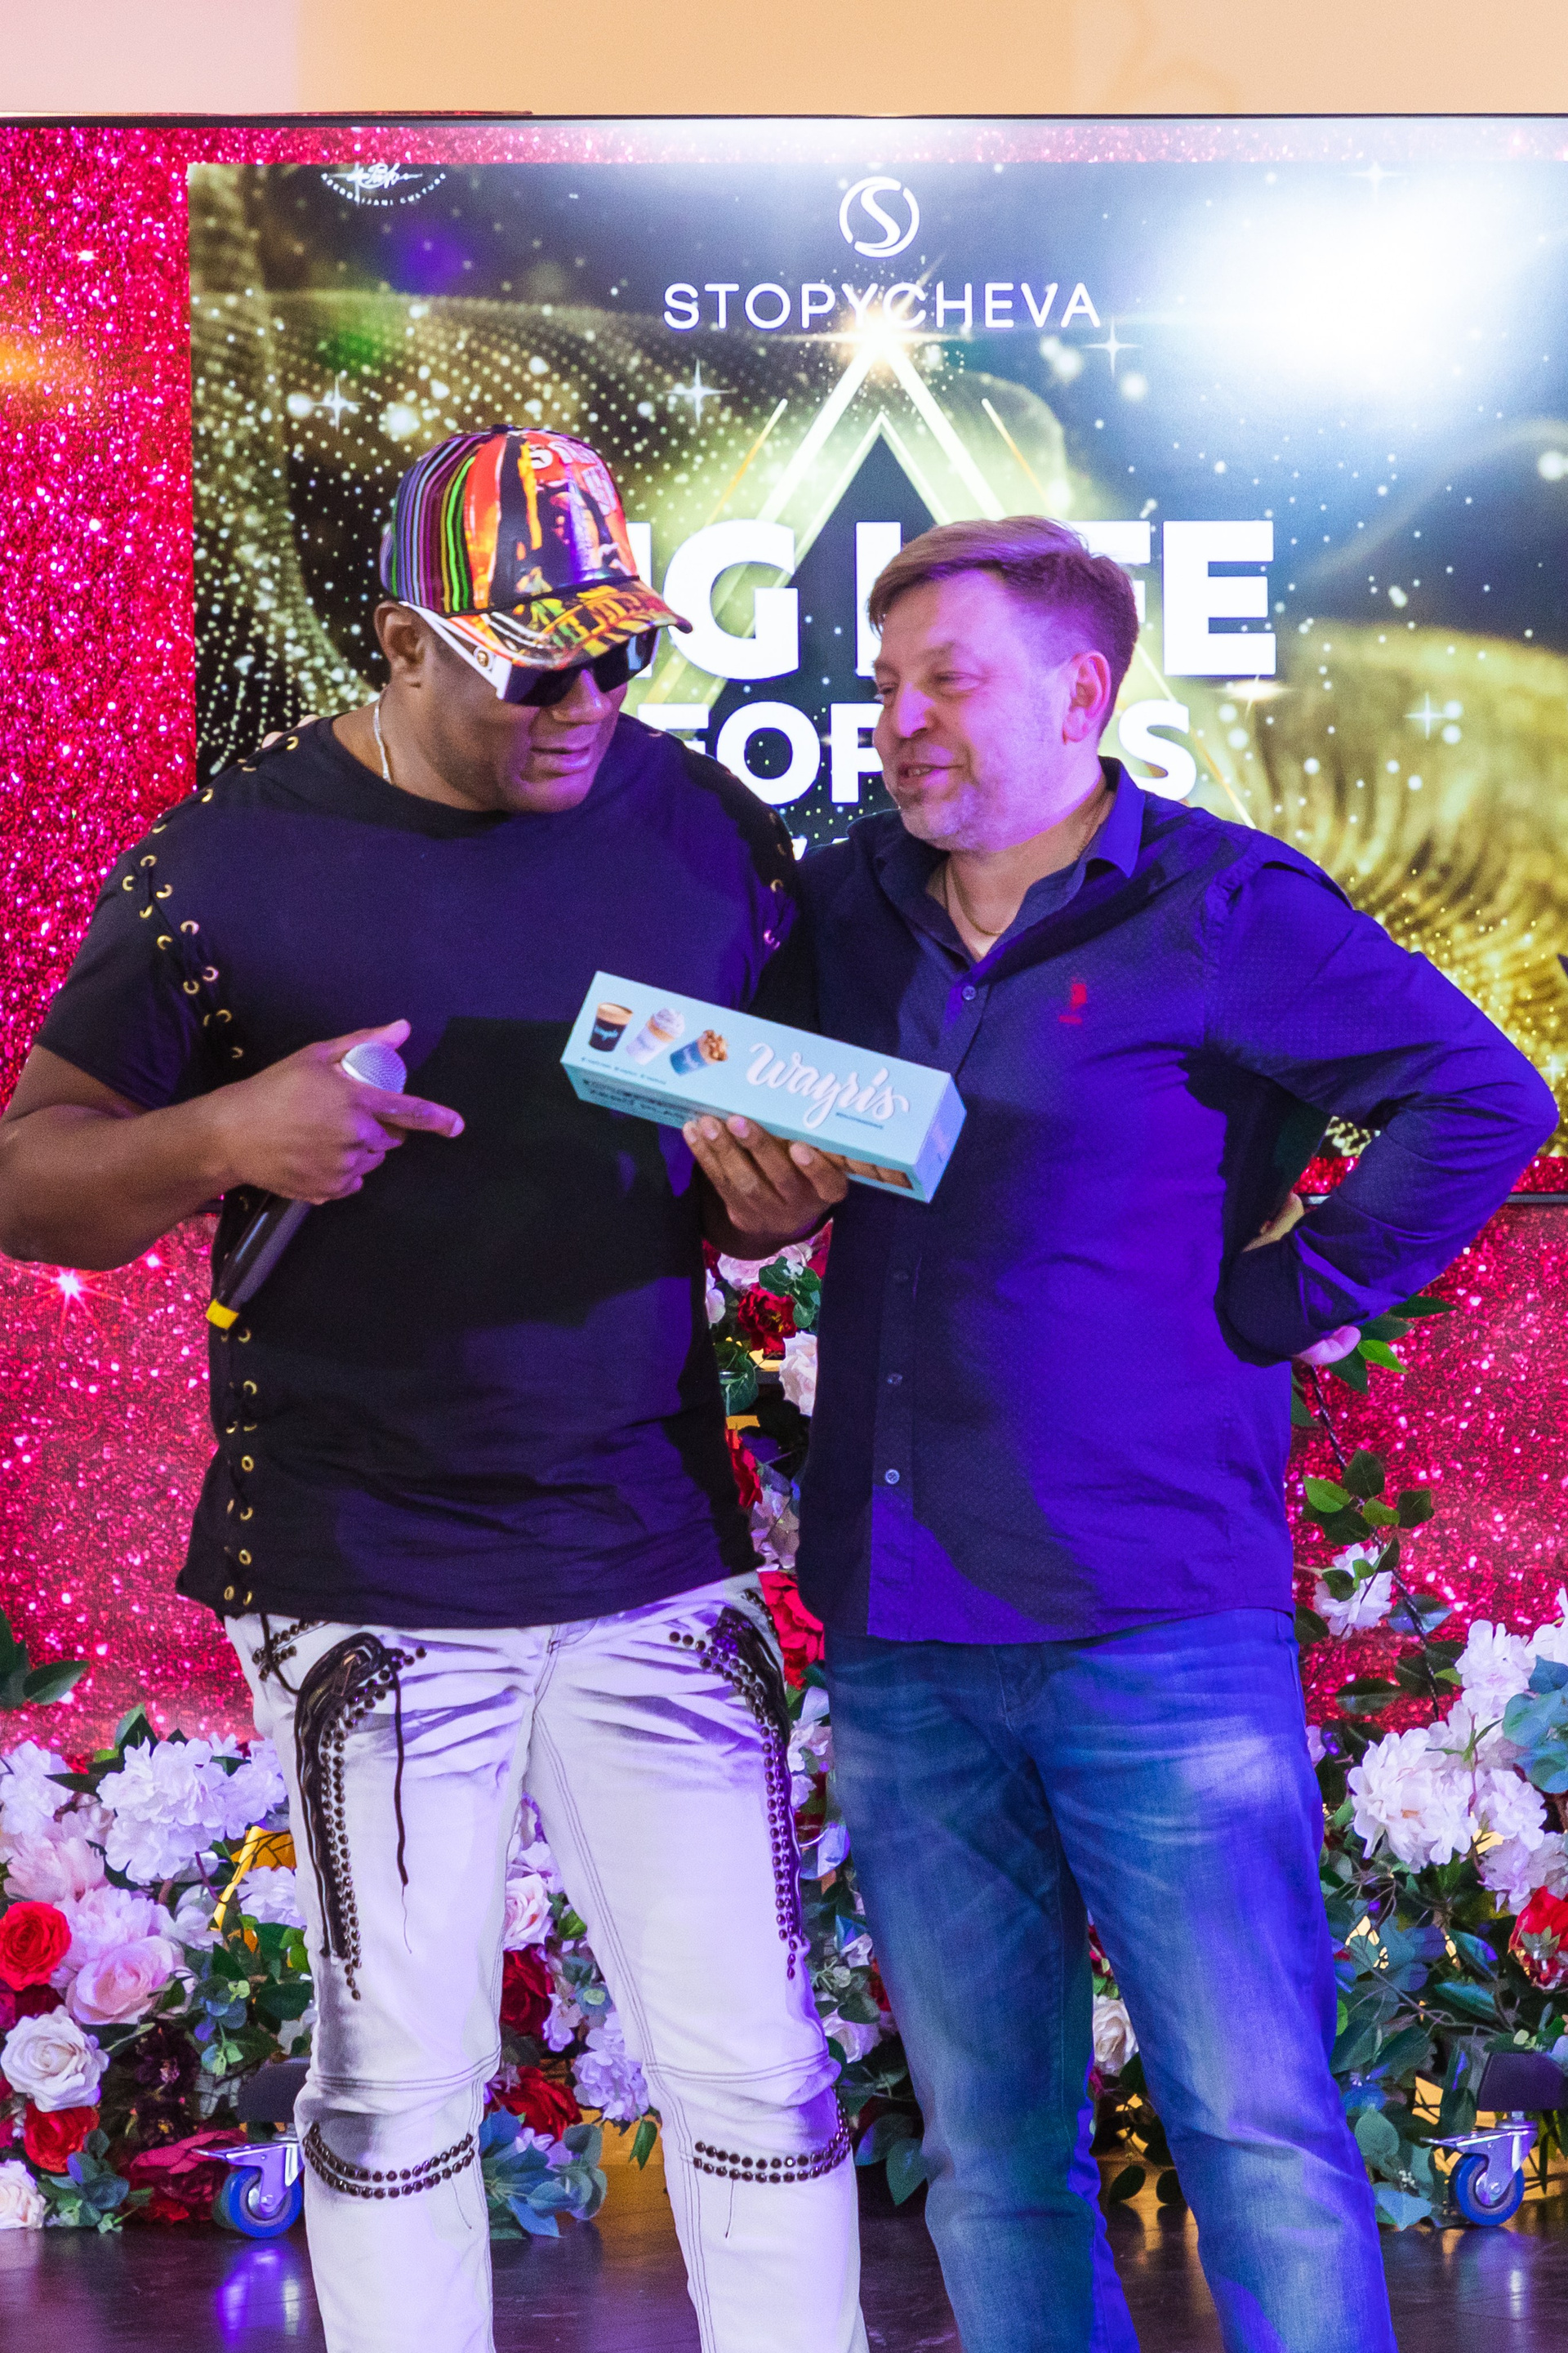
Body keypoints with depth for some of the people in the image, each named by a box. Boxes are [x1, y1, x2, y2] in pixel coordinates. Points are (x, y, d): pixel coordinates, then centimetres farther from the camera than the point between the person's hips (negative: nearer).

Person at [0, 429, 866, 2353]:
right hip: (366, 1585, -2)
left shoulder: (712, 838, 3)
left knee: (754, 2075, 4)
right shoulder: (227, 866, -5)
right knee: (398, 2089, 8)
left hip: (655, 1557, 2)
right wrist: (224, 1139, -22)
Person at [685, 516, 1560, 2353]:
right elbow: (757, 1145, 28)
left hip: (1157, 1629, -5)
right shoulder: (842, 908, 12)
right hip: (900, 1634, 5)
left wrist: (1288, 1301, -8)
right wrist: (753, 1177, 8)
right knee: (988, 2151, 12)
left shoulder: (1223, 909, -4)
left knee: (1257, 2132, -3)